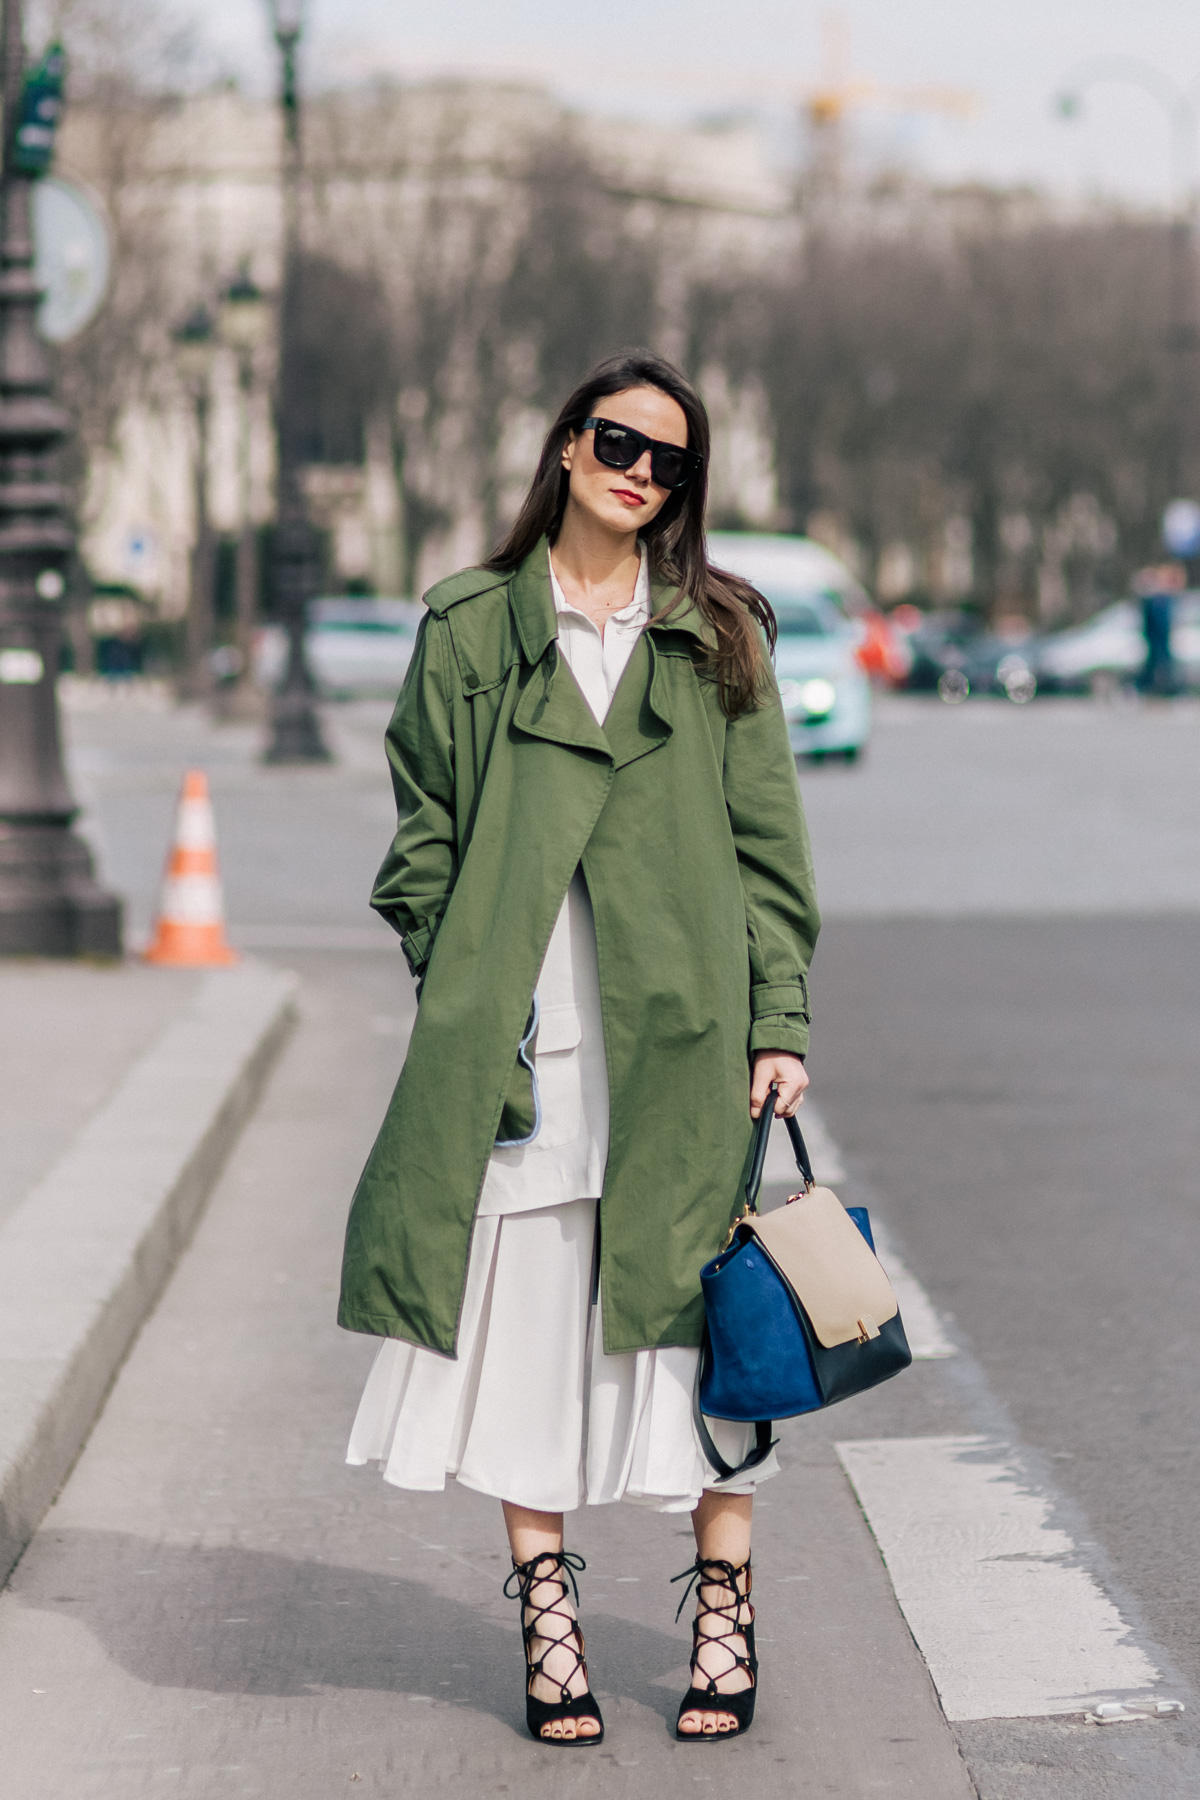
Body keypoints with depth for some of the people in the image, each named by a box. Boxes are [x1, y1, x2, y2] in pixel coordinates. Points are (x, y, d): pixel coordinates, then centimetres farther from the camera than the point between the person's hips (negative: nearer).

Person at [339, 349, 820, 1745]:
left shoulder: (719, 636, 8)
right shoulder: (470, 629, 7)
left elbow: (768, 843, 7)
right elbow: (423, 829, 10)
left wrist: (780, 1023, 0)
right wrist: (453, 984, -1)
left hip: (682, 1036, 0)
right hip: (517, 1036, 0)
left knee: (702, 1311, 2)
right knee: (521, 1312, 1)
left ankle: (723, 1605, 13)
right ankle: (546, 1609, 12)